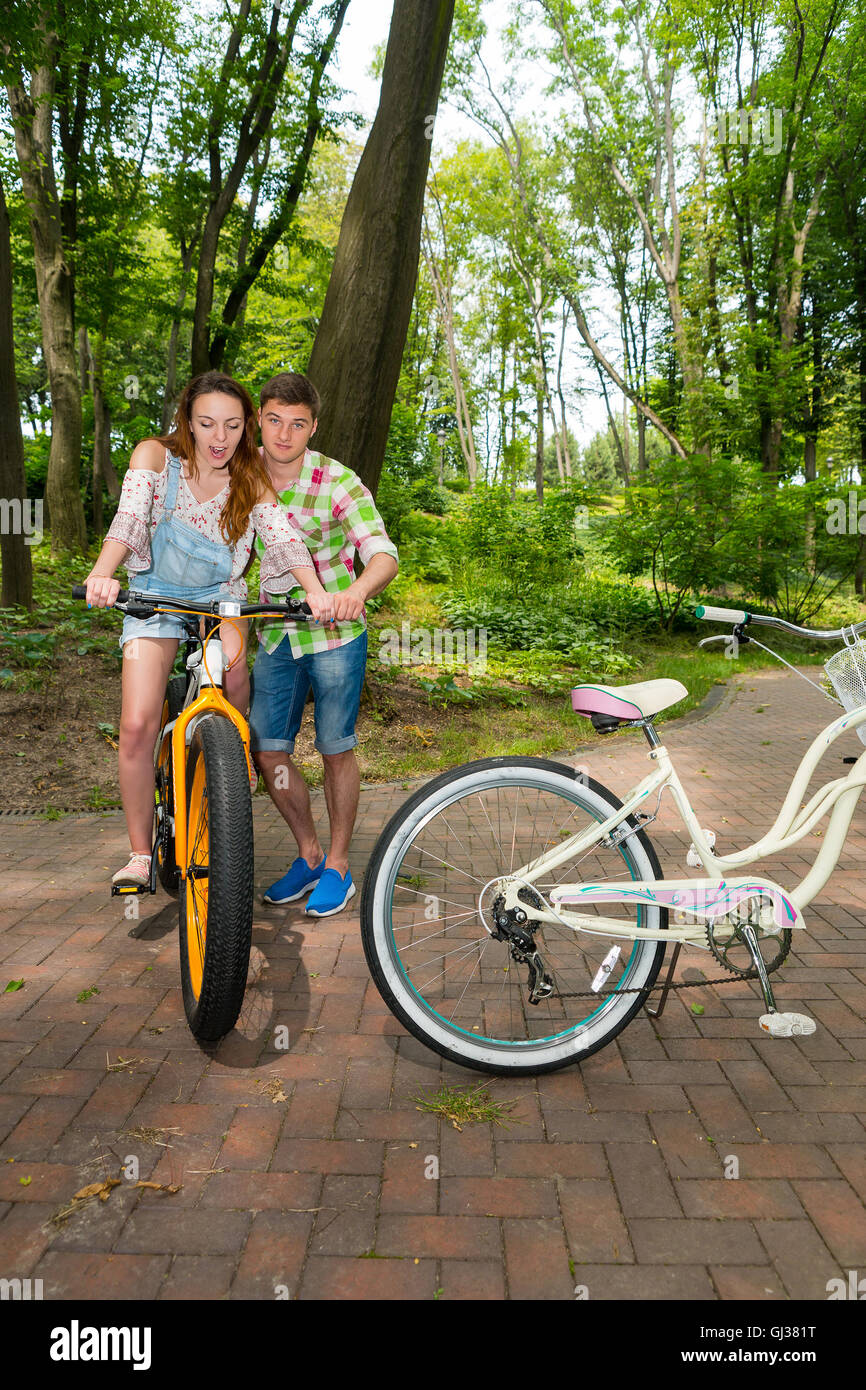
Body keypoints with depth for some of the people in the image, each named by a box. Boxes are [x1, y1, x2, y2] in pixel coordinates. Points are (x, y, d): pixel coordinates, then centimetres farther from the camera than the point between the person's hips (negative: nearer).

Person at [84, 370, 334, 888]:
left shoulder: (252, 476, -7)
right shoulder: (155, 456, -11)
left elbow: (282, 533, -21)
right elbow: (129, 518, -27)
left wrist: (315, 590, -40)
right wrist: (103, 573, -46)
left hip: (220, 595, 2)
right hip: (156, 594, -1)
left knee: (233, 664, -29)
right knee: (137, 727, -13)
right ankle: (140, 854, 2)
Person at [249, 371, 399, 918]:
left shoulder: (338, 482, -15)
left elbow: (384, 555, -26)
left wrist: (356, 591, -47)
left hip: (335, 634, -4)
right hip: (276, 634, 5)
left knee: (337, 750, 5)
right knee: (268, 752, 4)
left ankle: (338, 866, 21)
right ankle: (309, 855, 25)